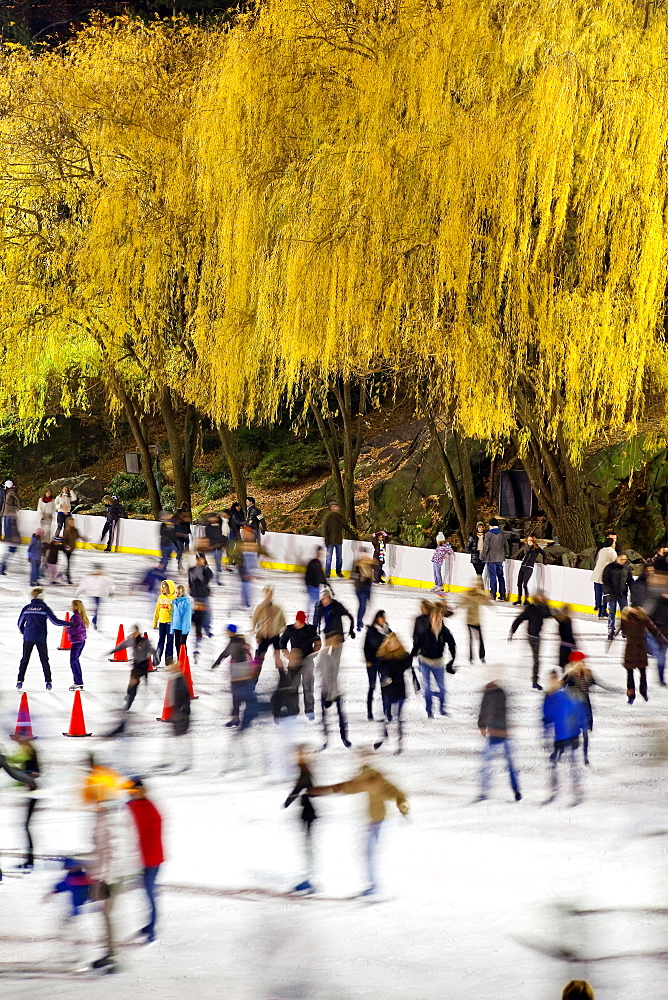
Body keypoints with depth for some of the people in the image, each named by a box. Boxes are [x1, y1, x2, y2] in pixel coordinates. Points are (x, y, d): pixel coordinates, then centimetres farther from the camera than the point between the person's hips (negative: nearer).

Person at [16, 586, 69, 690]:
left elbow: (20, 623, 10)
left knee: (25, 659, 10)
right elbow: (55, 620, -10)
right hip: (41, 638, -2)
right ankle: (48, 682, 5)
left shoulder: (26, 608, 3)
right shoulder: (44, 608, -6)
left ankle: (20, 681, 5)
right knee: (44, 660, 7)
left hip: (28, 638, 2)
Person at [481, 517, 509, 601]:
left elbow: (485, 547, -11)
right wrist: (505, 555, 24)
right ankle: (502, 595, 10)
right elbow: (506, 546, 11)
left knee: (492, 577, -1)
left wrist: (482, 556, 1)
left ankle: (493, 595, -2)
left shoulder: (488, 534, -11)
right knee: (501, 576, 10)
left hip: (491, 559, -4)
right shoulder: (502, 534, 4)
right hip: (500, 559, 4)